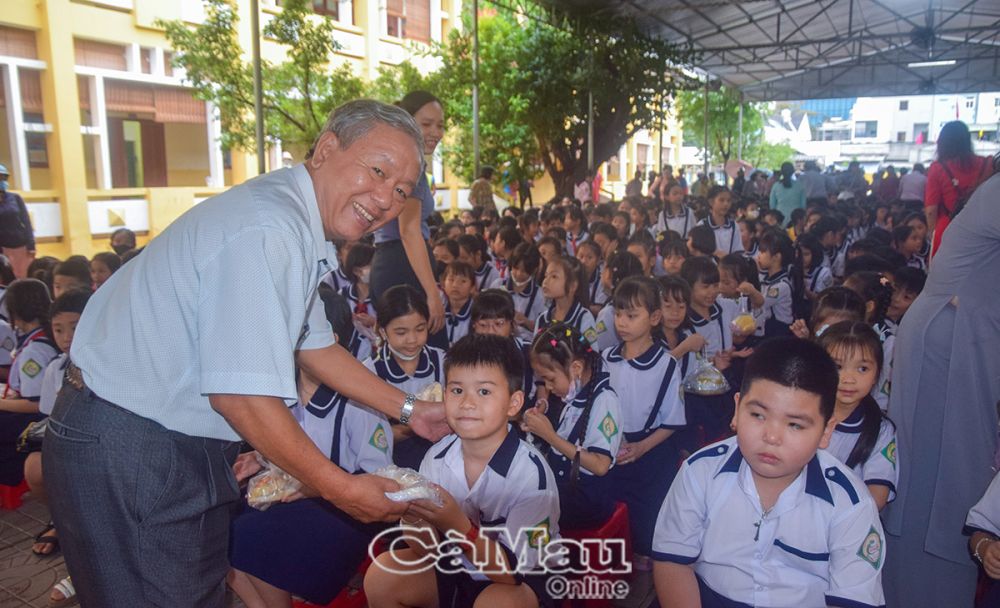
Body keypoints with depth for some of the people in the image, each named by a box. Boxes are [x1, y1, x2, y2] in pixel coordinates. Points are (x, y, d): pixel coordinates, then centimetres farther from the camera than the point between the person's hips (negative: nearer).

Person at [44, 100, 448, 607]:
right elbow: (242, 394, -28)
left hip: (185, 444, 10)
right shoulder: (266, 228, -27)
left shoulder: (295, 229, 6)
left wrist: (408, 410, 16)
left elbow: (313, 346, 16)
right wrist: (340, 488, -16)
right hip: (125, 449, -10)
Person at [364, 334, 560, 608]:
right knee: (381, 575, -13)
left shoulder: (531, 473, -26)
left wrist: (458, 525, -37)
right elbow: (428, 550, -5)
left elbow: (513, 570, -24)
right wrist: (414, 519, -28)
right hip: (455, 564, 5)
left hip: (522, 578, -4)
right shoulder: (436, 457, -12)